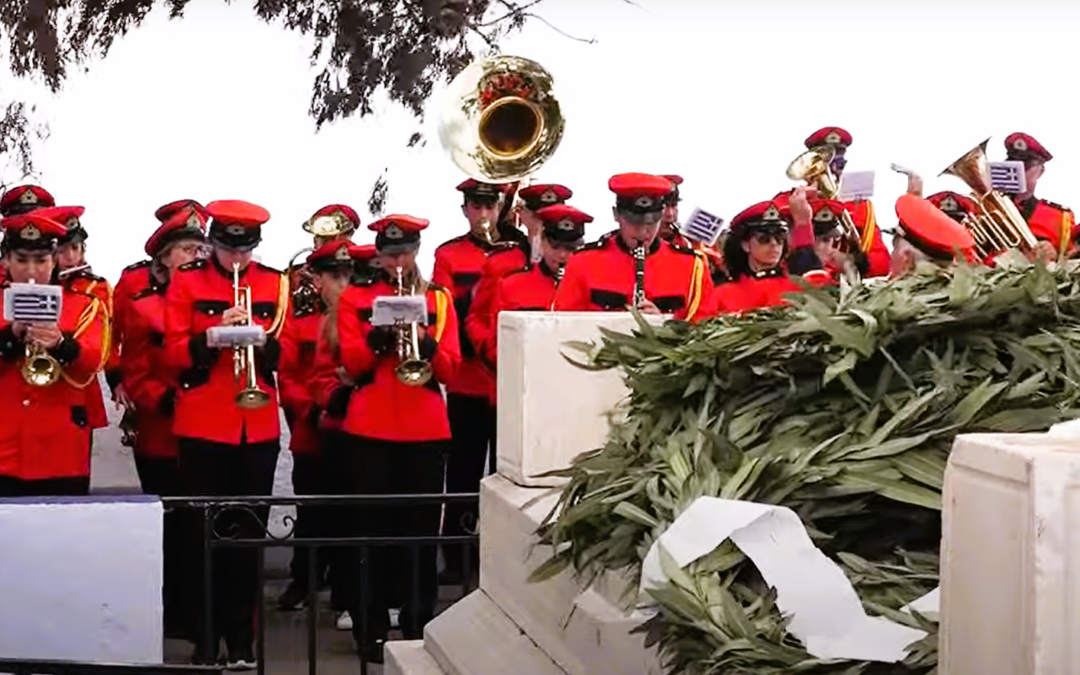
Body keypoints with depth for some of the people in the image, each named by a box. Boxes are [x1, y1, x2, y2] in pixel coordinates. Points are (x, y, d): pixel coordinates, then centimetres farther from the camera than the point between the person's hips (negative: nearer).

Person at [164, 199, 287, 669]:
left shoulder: (275, 285, 6)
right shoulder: (187, 282, 1)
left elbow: (287, 354, 4)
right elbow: (174, 354, -5)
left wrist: (267, 343, -17)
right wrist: (212, 337, -22)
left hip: (258, 427, 2)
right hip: (202, 427, -2)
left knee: (248, 533, 7)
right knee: (203, 534, 4)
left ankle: (241, 639, 16)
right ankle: (205, 642, 12)